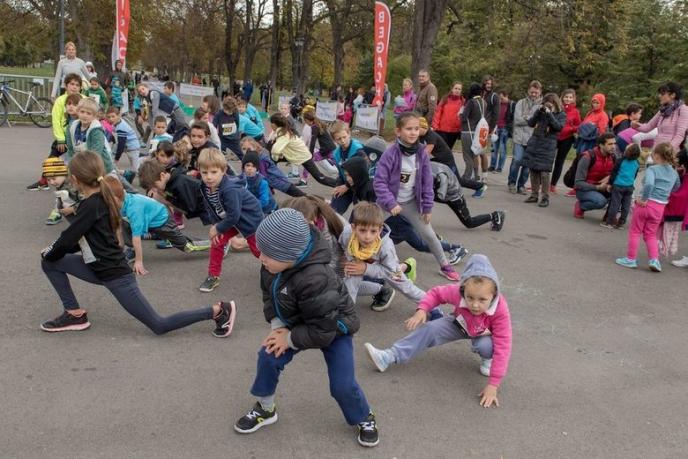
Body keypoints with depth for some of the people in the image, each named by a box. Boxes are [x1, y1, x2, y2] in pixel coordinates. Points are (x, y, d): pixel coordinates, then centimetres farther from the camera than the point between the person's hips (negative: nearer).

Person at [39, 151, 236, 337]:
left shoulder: (91, 205, -21)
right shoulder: (99, 200, 7)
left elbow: (68, 239, -17)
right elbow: (76, 239, 18)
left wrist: (49, 253, 2)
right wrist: (52, 251, 13)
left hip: (115, 275, -10)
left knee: (159, 325, -5)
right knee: (49, 263, 9)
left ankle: (218, 310, -3)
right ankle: (75, 314, 12)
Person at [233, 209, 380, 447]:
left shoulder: (314, 280, -44)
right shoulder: (273, 265, -21)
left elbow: (322, 332, -35)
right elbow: (269, 295, -1)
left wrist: (290, 339, -24)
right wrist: (278, 326, -16)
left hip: (334, 328, -6)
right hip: (296, 323, 7)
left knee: (342, 384, -7)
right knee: (268, 357, -3)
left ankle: (365, 420, 25)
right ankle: (264, 409, 23)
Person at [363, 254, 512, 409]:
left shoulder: (500, 311, -41)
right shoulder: (458, 293, -35)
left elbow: (502, 347, -40)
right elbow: (436, 293, -14)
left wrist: (493, 385, -41)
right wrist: (422, 310, -31)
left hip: (484, 335, -2)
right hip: (461, 325, 3)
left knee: (484, 346, -36)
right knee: (430, 329, -13)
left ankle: (487, 359, 2)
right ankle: (390, 357, -10)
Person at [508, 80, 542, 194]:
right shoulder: (521, 103, 4)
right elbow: (517, 119, -5)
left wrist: (526, 118, -10)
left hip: (533, 139, 1)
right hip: (520, 137, -1)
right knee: (517, 160, -9)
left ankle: (521, 185, 20)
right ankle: (512, 183, 12)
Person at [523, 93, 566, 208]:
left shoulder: (561, 115, 1)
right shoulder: (541, 112, 11)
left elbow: (559, 127, -15)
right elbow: (530, 123, 4)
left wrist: (549, 114, -16)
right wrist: (539, 111, -6)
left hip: (547, 147, -4)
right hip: (534, 143, 5)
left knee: (544, 172, -9)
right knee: (533, 170, 7)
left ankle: (545, 197, -1)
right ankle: (534, 194, 18)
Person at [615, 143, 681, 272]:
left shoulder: (652, 169, -11)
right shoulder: (674, 173, 8)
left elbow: (649, 184, -28)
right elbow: (676, 187, 23)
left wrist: (644, 199, -20)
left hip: (645, 204, -5)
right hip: (660, 207, 5)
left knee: (635, 232, 9)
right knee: (651, 234, 19)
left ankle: (631, 259, 15)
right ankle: (654, 259, 6)